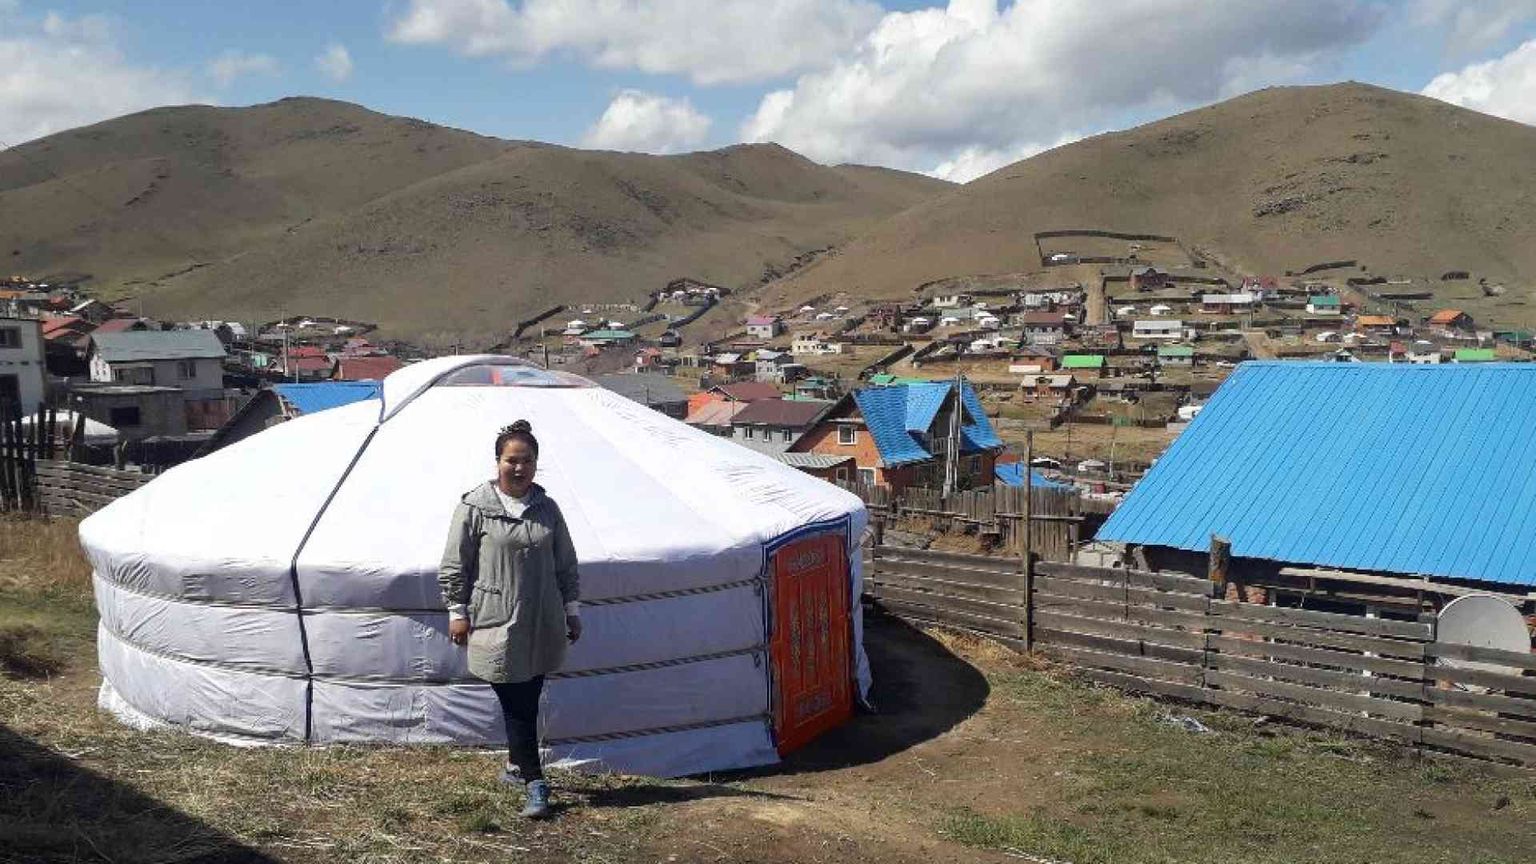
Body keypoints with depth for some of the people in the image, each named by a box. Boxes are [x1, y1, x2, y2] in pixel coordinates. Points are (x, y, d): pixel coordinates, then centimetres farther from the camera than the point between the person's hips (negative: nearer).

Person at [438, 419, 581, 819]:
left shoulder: (546, 508, 8)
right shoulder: (474, 506, -5)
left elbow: (566, 565, 14)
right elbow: (454, 566, -1)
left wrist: (572, 610, 13)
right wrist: (458, 612, -3)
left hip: (541, 624, 4)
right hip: (496, 625, -4)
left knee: (529, 702, 12)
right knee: (516, 705, -3)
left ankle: (516, 765, 31)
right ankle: (535, 782, 3)